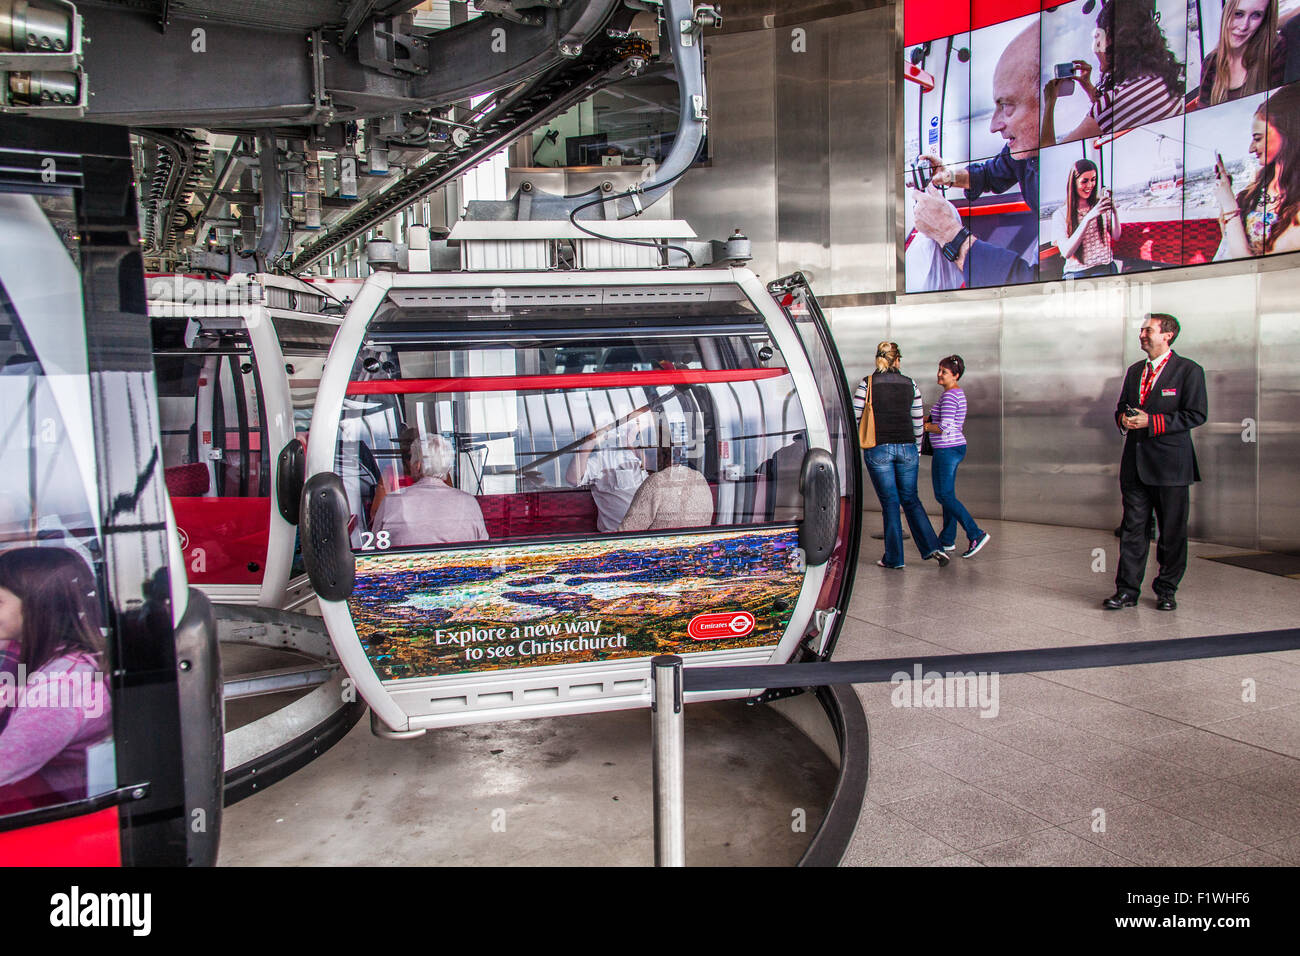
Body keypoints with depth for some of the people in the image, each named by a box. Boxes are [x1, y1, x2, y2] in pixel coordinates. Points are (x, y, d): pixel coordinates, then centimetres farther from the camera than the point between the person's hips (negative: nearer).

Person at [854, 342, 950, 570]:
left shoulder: (867, 384, -3)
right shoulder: (910, 385, 7)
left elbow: (854, 417, -3)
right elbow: (917, 422, 11)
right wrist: (917, 452, 21)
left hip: (878, 449, -2)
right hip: (907, 448, 3)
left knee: (890, 502, 4)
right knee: (910, 499, 15)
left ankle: (894, 558, 9)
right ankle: (932, 547, 5)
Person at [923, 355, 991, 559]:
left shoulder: (949, 396, -17)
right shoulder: (958, 393, 14)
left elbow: (944, 428, -24)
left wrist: (924, 425, -8)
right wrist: (928, 419, 12)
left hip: (947, 450, -10)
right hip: (956, 447, 10)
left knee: (945, 495, -6)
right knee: (947, 495, 14)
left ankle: (976, 534, -10)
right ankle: (947, 540, 20)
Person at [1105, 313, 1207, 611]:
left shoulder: (1189, 370, -3)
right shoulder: (1134, 371, 16)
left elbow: (1196, 415, -9)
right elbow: (1121, 406, 23)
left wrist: (1152, 422, -16)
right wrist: (1123, 418, -1)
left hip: (1170, 463, -5)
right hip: (1135, 461, 5)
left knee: (1172, 530, 4)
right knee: (1133, 527, 4)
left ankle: (1166, 590, 16)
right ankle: (1127, 590, 7)